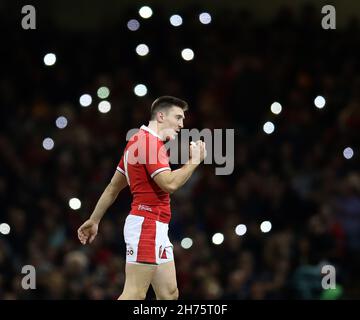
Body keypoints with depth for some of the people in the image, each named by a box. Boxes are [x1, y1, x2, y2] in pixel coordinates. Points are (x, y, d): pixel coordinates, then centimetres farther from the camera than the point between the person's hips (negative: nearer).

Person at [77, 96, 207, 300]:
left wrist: (94, 220, 26)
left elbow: (113, 187, 23)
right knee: (135, 294, -15)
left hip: (157, 229, 10)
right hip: (147, 223, -10)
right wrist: (194, 161, -8)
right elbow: (170, 183, -21)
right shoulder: (150, 141, -11)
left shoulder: (139, 141, 20)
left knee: (169, 294, 5)